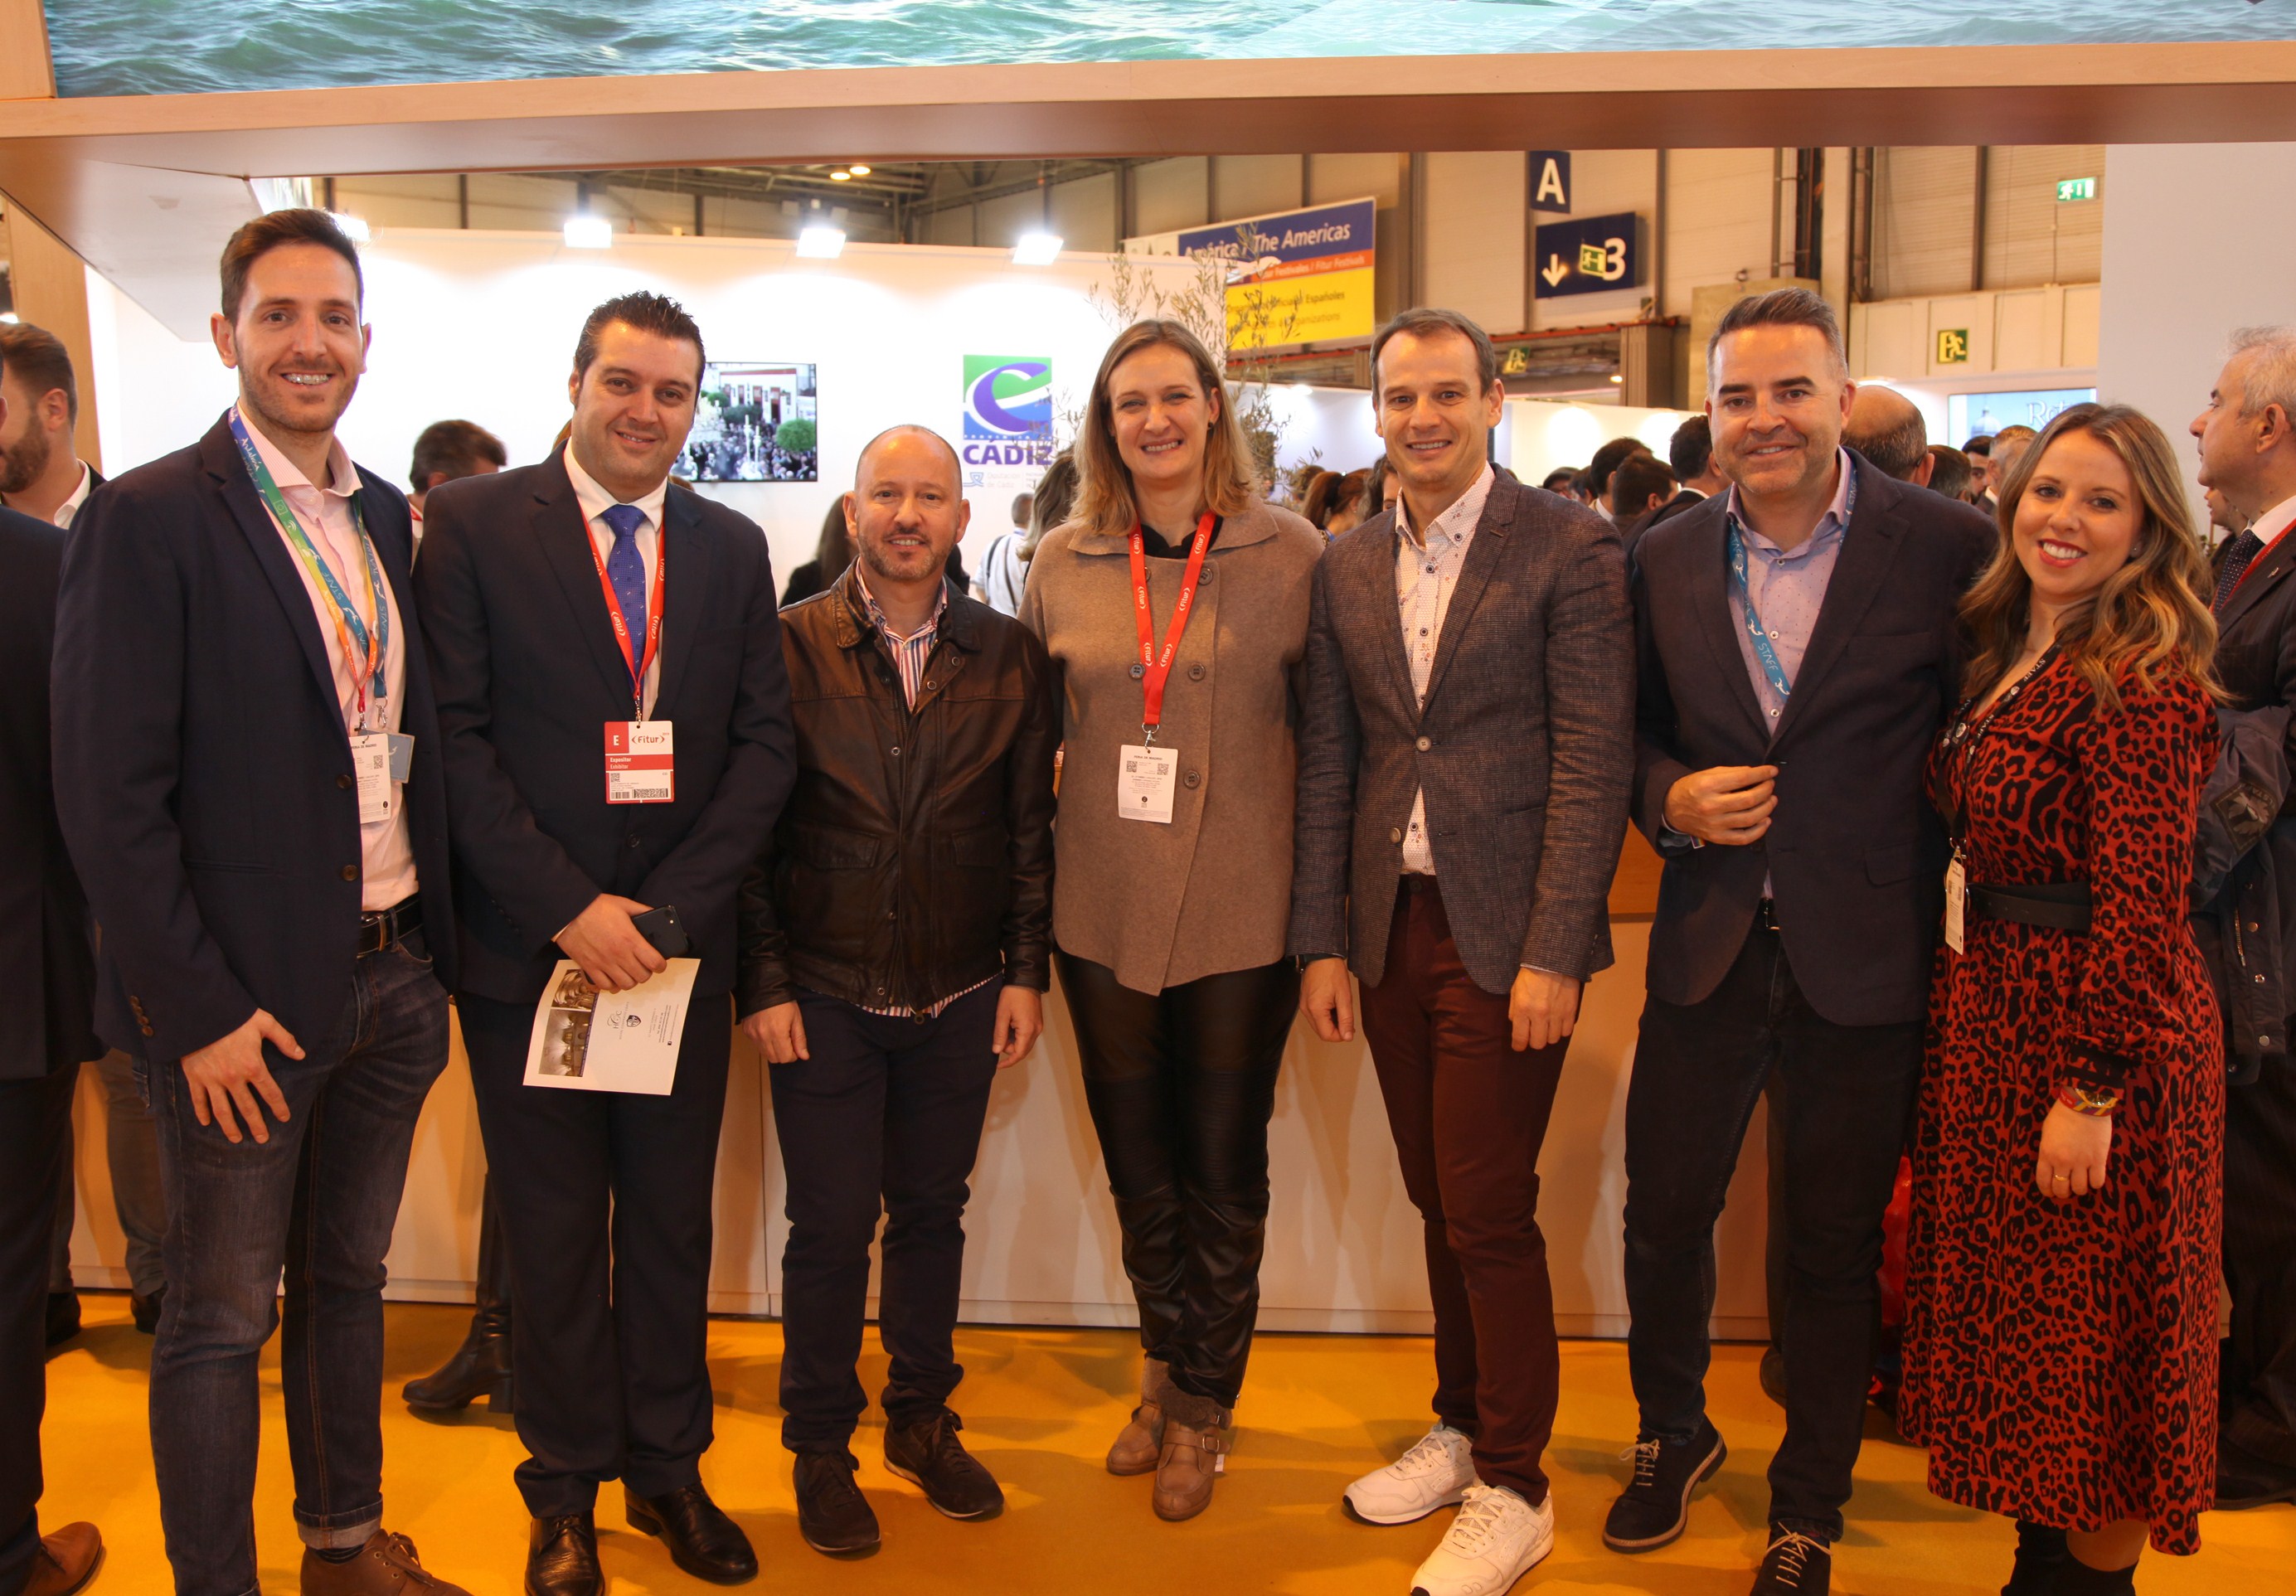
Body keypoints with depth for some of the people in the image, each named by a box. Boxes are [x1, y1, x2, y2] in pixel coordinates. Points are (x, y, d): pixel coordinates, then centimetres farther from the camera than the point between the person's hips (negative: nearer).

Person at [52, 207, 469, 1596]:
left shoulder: (389, 518, 8)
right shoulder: (148, 519, -11)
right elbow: (110, 795, -14)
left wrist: (438, 947, 6)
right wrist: (197, 1011, -16)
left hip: (393, 979, 6)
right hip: (247, 1001, -6)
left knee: (349, 1277, 20)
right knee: (223, 1315, 7)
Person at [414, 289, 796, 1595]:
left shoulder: (733, 546, 7)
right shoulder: (475, 524, -2)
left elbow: (766, 742, 3)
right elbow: (455, 737, -8)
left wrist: (666, 910, -8)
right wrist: (569, 908, -15)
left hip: (680, 948, 3)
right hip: (527, 949, -2)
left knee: (673, 1223, 12)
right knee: (553, 1232, 9)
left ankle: (669, 1470, 28)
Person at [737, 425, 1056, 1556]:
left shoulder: (1008, 655, 3)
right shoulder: (789, 645, -4)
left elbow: (1030, 827, 5)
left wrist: (1026, 971, 0)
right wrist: (764, 981, -8)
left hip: (960, 997, 2)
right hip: (825, 996, -2)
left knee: (933, 1213, 14)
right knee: (832, 1226, 5)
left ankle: (923, 1420, 32)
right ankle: (820, 1446, 24)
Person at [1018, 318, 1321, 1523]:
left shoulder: (1292, 555, -5)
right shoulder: (1062, 566, 3)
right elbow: (1035, 734, 11)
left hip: (1242, 915, -2)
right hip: (1103, 914, 3)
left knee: (1223, 1171, 11)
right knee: (1136, 1163, 16)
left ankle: (1204, 1403, 31)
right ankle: (1168, 1365, 40)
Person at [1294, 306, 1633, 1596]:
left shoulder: (1571, 550, -6)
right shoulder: (1348, 567, 9)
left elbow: (1593, 760, -10)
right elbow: (1328, 763, 10)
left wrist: (1554, 952, -15)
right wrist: (1324, 940, 6)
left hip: (1505, 939, -5)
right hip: (1390, 929, 5)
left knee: (1490, 1214, 0)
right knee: (1438, 1201, 16)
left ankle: (1512, 1491, 18)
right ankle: (1461, 1427, 34)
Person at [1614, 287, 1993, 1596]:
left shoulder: (1947, 546, -8)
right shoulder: (1665, 561, 3)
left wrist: (1938, 901, -9)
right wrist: (1670, 797, -7)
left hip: (1863, 956, -2)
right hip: (1708, 947, 3)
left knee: (1837, 1245, 12)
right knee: (1664, 1215, 12)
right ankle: (1674, 1436, 41)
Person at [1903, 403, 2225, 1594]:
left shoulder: (2142, 682, -17)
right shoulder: (2007, 655, 9)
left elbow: (2141, 905, -20)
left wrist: (2093, 1093, -21)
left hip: (2098, 1036, -9)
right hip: (1991, 1011, 9)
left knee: (2095, 1331, 7)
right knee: (2021, 1313, 19)